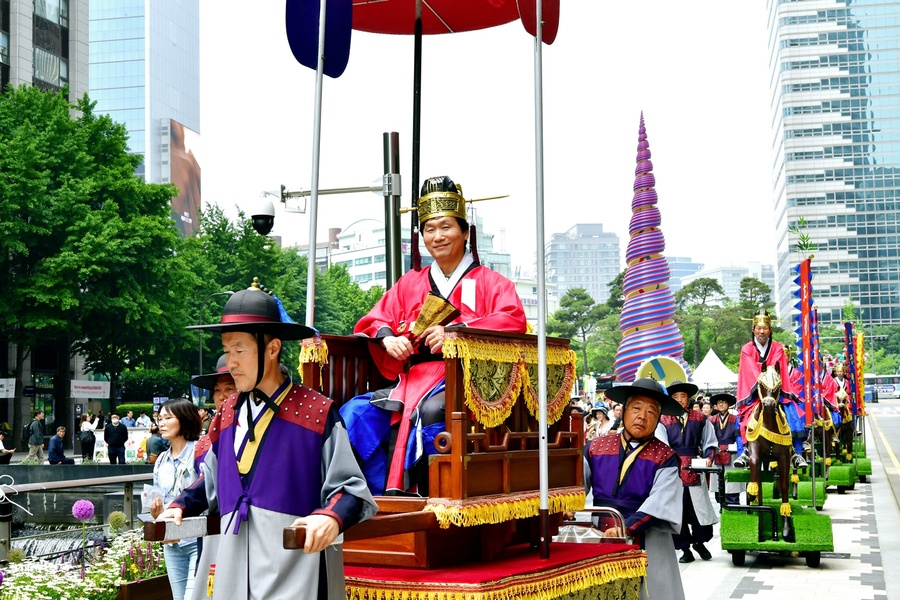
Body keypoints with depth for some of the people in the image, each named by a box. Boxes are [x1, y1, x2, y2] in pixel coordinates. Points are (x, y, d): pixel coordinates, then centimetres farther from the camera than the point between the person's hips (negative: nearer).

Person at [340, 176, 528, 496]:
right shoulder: (409, 284, 24)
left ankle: (427, 496, -26)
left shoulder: (490, 283, 11)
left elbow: (513, 321, -7)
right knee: (355, 414, -20)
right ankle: (389, 496, -20)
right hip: (411, 380, 5)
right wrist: (387, 337, -6)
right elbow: (374, 319, 20)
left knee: (432, 410, -38)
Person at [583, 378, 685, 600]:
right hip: (602, 541, 2)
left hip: (647, 548, -2)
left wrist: (626, 528, -27)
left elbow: (658, 505, -15)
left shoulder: (665, 458, -3)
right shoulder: (596, 448, 5)